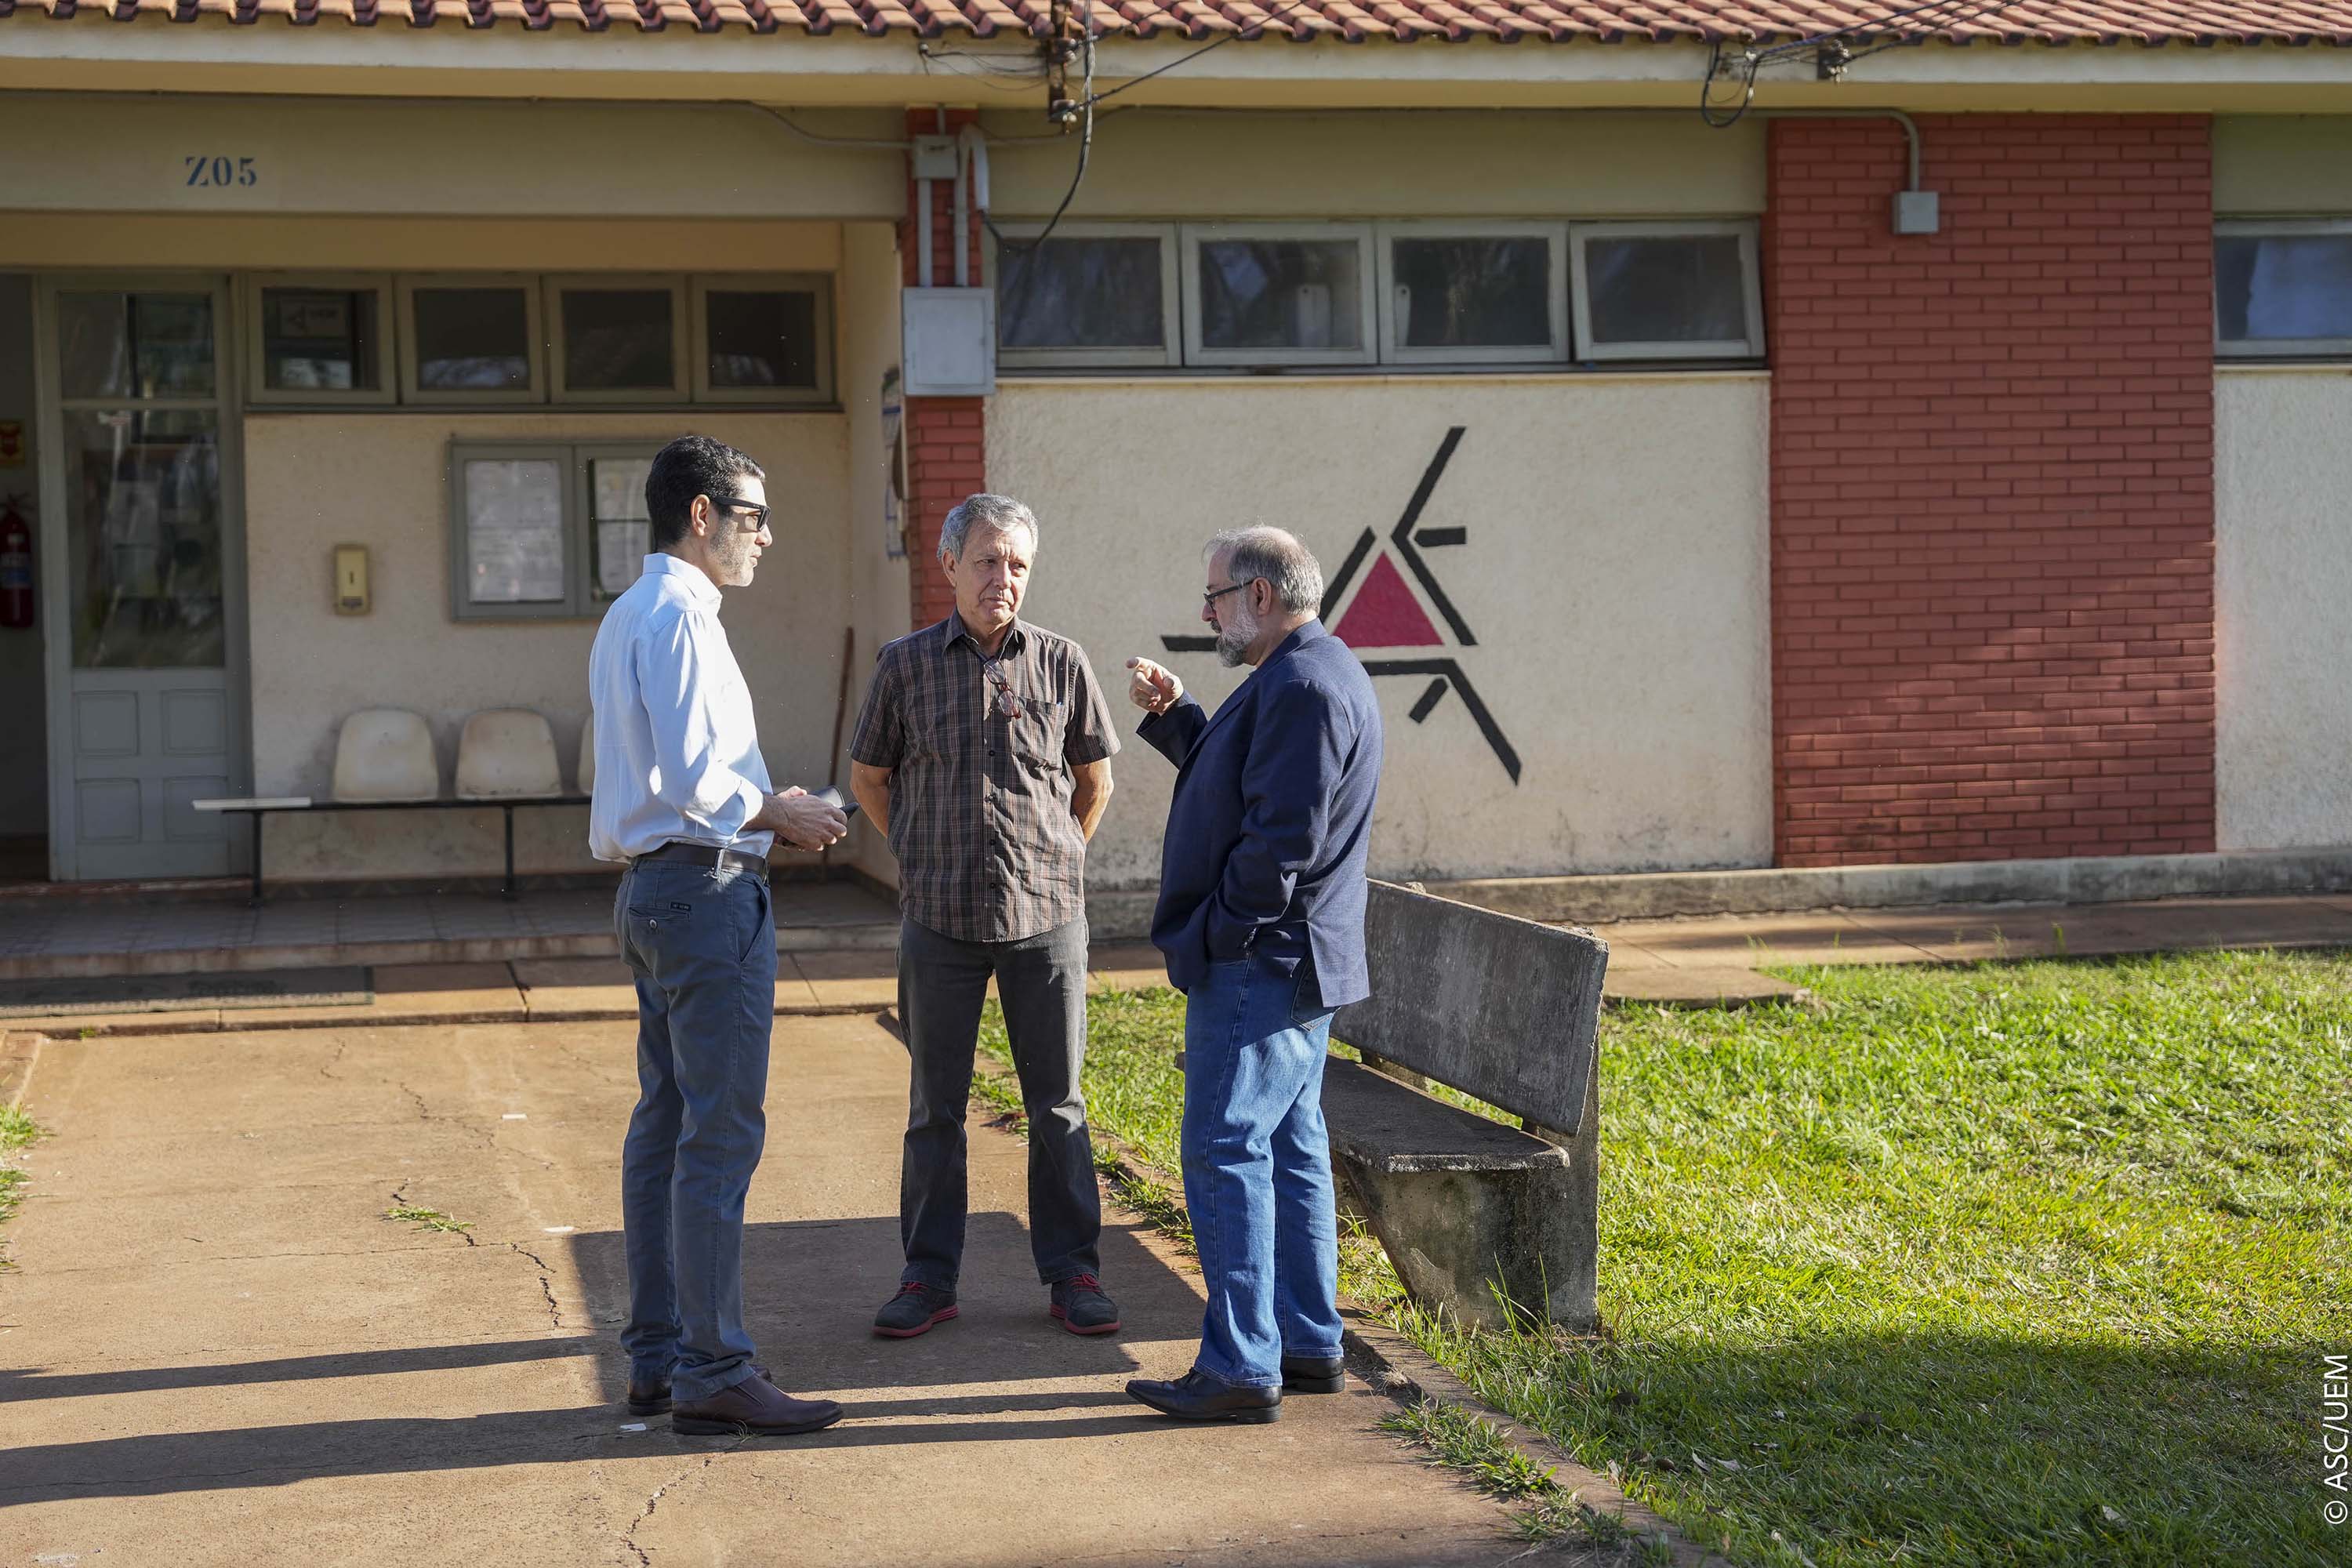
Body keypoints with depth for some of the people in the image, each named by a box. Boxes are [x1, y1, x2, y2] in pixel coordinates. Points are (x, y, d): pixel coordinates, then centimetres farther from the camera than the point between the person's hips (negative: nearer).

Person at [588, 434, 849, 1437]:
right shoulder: (678, 616, -14)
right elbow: (694, 777, -22)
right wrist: (780, 815, -7)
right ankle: (712, 1371, -6)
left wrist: (767, 812, 15)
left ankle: (656, 1355, 18)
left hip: (651, 887, 11)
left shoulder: (628, 618, 18)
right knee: (722, 1132, -8)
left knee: (665, 1125, 13)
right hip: (707, 888, -11)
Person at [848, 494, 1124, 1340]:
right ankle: (928, 1277, 16)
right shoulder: (906, 664, 0)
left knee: (1057, 1103, 5)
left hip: (1046, 917, 0)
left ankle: (1072, 1275, 14)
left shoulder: (1062, 663, 1)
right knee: (935, 1106, 7)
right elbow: (868, 778, 13)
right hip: (941, 921, 0)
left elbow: (1094, 780, 14)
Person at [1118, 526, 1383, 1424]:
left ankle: (1241, 1368, -5)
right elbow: (1242, 783, 26)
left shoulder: (1301, 687, -19)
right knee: (1288, 1150, 14)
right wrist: (1172, 715, 17)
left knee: (1224, 1151, -8)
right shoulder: (1311, 675, 16)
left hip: (1259, 968, -11)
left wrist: (1206, 939, -17)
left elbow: (1281, 839, -24)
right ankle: (1309, 1345, 21)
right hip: (1302, 965, 11)